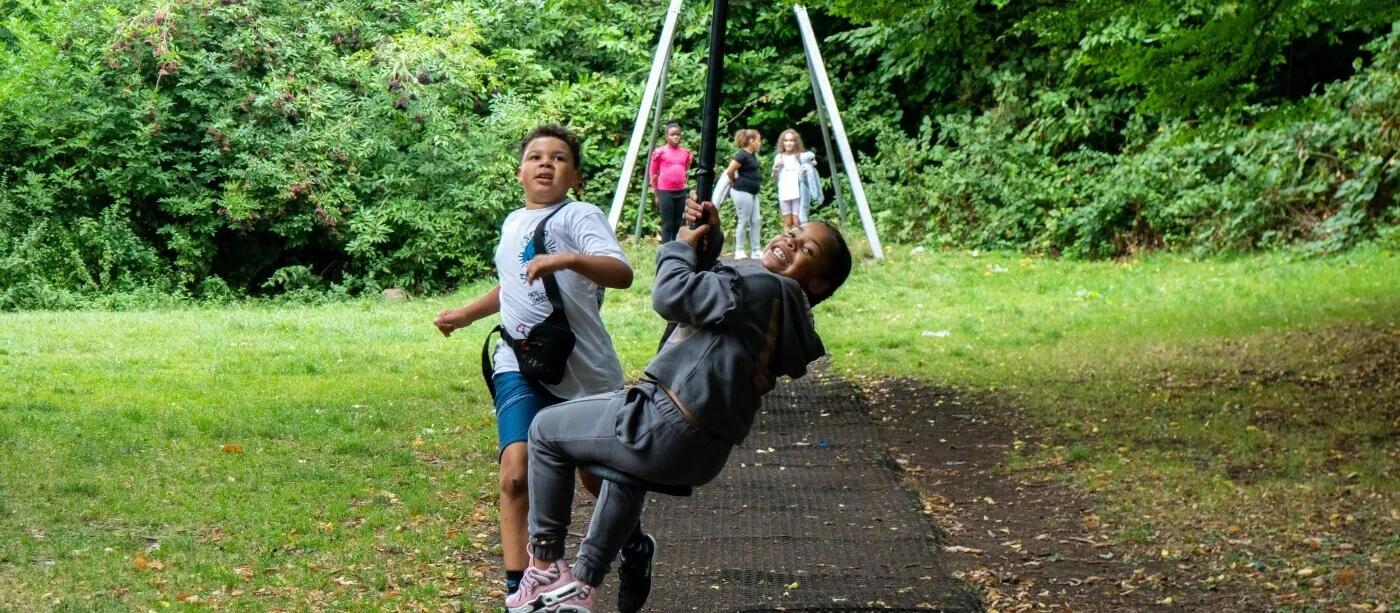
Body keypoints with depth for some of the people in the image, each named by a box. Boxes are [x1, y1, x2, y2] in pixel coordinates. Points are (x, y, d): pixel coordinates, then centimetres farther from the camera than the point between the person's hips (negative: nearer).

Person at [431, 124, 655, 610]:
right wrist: (465, 315, 33)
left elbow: (622, 273, -24)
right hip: (520, 365, 4)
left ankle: (634, 547, 44)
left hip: (584, 369, -4)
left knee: (598, 476, 12)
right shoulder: (513, 223, 15)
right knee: (517, 470, -19)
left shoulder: (579, 216, -6)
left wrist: (568, 259, -38)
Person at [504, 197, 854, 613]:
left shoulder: (766, 288, -17)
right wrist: (708, 240, 12)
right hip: (703, 452, 10)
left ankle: (544, 566, 15)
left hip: (670, 430, -10)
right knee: (623, 468, 43)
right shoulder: (784, 306, 13)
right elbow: (708, 289, 26)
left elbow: (672, 295, -20)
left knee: (547, 430, 10)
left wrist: (682, 247, -1)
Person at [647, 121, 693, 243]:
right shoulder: (660, 152, -5)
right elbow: (652, 173, 1)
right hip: (665, 192, -4)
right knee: (667, 224, -3)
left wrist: (683, 183, 16)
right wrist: (657, 194, 2)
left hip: (681, 192, 4)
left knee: (678, 224, 9)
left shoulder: (686, 152, 6)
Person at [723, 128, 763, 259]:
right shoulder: (742, 155, -16)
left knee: (755, 221, 7)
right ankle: (739, 251, 5)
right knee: (744, 221, -3)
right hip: (742, 192, -9)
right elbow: (729, 171, -16)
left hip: (752, 193, 9)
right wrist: (735, 182, 0)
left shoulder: (752, 155, 11)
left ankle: (756, 251, 10)